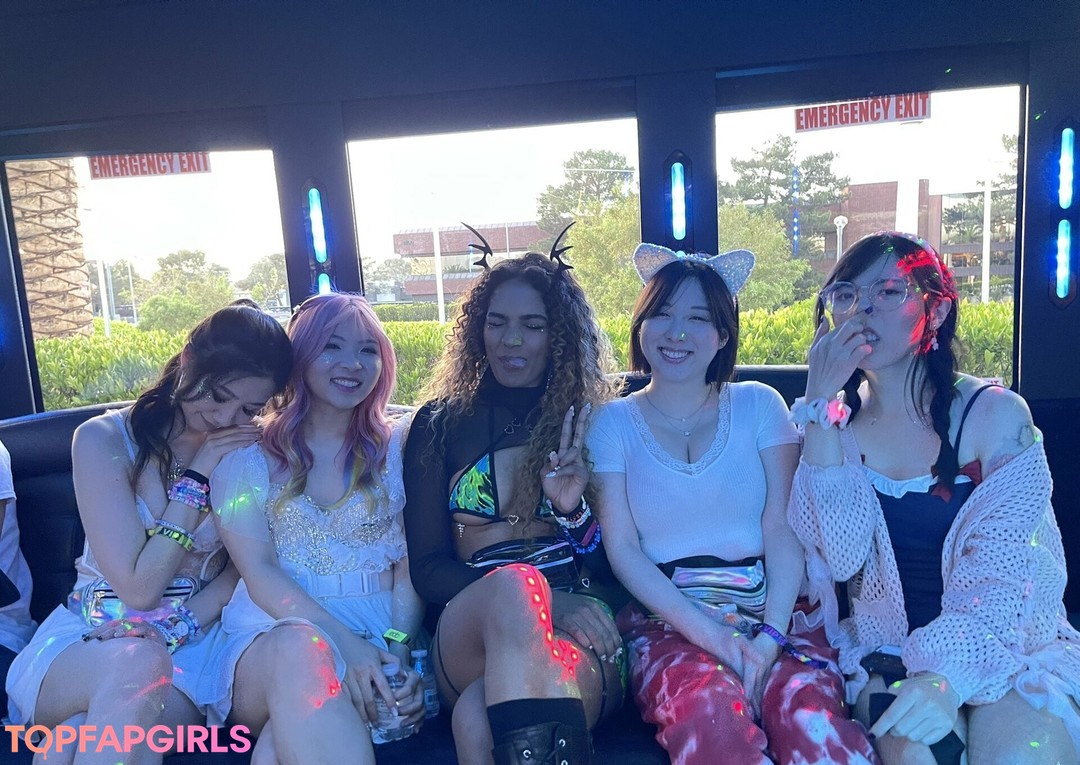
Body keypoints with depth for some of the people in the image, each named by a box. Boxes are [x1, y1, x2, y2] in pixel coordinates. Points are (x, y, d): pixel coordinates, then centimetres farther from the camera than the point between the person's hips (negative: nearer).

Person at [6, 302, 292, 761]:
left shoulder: (250, 452, 1)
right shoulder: (104, 439, -7)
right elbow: (139, 587, -11)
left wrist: (178, 625, -15)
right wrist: (198, 477, -14)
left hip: (189, 651, 0)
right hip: (83, 643, 1)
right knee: (138, 665, -35)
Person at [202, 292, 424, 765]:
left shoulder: (397, 448, 10)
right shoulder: (246, 453, 7)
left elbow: (410, 570, 6)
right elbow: (260, 574, -5)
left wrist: (398, 650, -14)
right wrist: (345, 642, -21)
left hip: (377, 636, -1)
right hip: (271, 631, 1)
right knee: (299, 647, -36)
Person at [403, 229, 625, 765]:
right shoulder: (441, 424, 11)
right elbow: (427, 568, 4)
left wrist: (573, 510, -12)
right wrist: (536, 599, -14)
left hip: (581, 636, -2)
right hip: (470, 632, 2)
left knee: (478, 718, -38)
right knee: (514, 583, -37)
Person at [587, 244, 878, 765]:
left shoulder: (758, 405, 8)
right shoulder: (613, 422, 6)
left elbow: (783, 530, 0)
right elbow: (622, 546, -1)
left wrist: (770, 637, -14)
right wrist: (708, 633, -13)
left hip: (769, 613, 1)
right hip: (666, 620, -1)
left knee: (812, 718, -30)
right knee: (712, 712, -33)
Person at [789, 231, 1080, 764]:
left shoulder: (994, 414, -7)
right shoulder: (838, 423, 1)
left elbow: (1003, 570, -15)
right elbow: (843, 557, -15)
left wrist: (948, 675, -32)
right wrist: (822, 404, -19)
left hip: (1008, 650, -1)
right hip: (886, 655, 1)